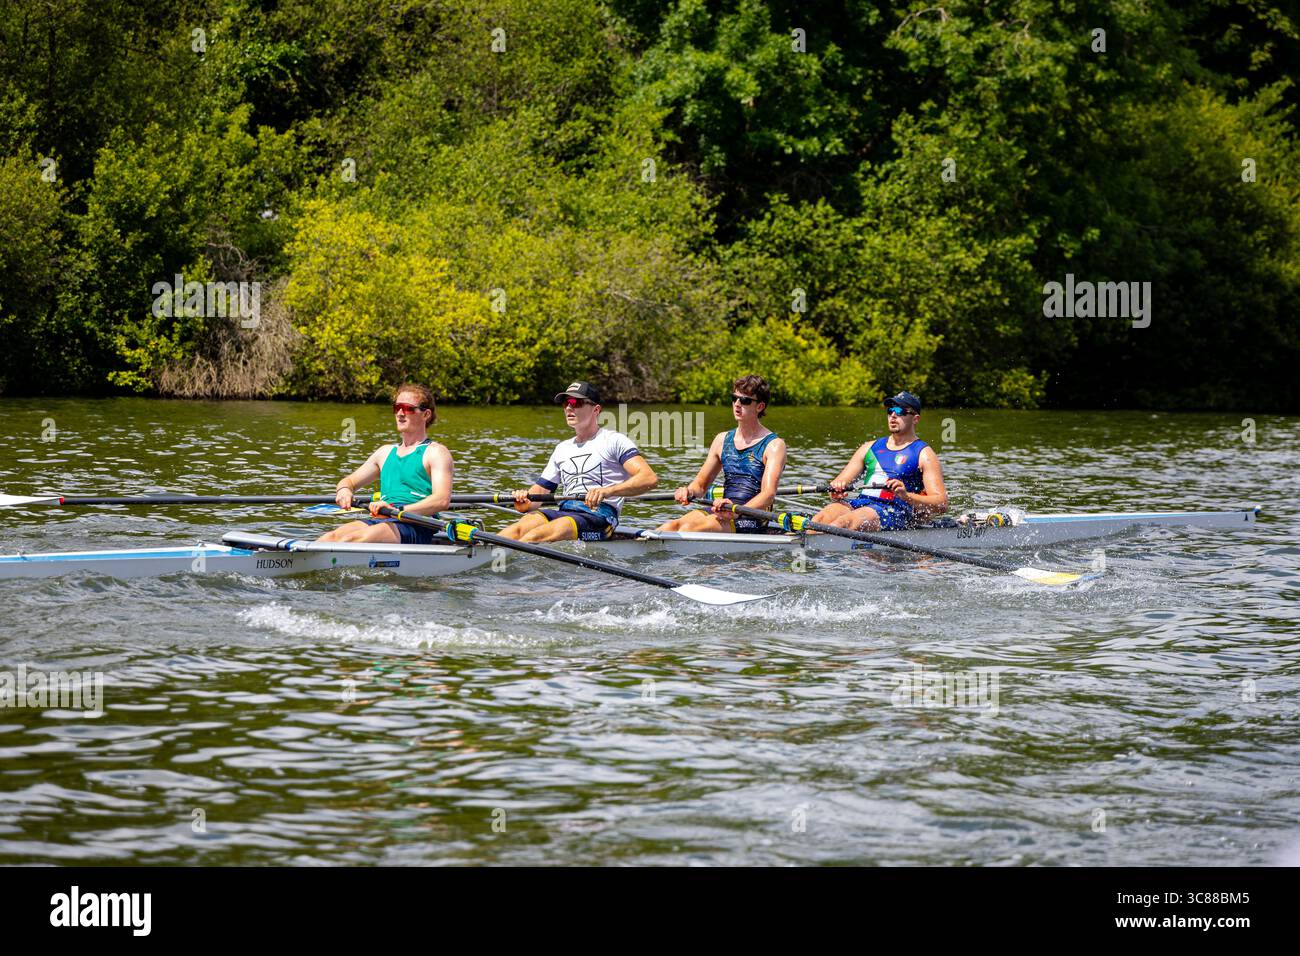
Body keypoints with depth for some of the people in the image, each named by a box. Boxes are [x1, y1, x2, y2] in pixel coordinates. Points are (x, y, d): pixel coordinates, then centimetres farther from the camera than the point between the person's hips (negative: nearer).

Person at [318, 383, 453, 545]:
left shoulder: (436, 452, 6)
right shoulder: (386, 452, 29)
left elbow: (442, 500, -10)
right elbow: (350, 481, 33)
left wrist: (399, 510, -25)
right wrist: (344, 489, 5)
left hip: (416, 527, -6)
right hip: (380, 521, 6)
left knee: (355, 538, -34)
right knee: (332, 536, -26)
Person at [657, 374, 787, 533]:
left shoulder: (774, 445, -1)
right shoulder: (723, 439, 19)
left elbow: (769, 494, -14)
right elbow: (701, 484, 22)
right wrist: (688, 491, -4)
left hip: (752, 520, -5)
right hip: (724, 513, 5)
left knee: (691, 527, -31)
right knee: (672, 525, -25)